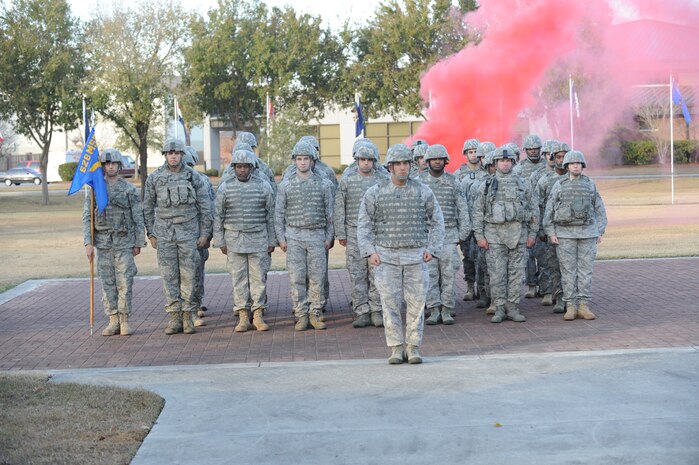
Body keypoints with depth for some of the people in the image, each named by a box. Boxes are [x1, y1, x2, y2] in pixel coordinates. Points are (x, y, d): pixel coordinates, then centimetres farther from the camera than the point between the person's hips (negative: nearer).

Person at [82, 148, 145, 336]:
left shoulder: (130, 189, -1)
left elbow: (138, 218, 1)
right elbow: (87, 217, 1)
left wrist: (139, 243, -2)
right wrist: (88, 243, -7)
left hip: (124, 242, -2)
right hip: (103, 242, 2)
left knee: (125, 282, -3)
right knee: (107, 283, 4)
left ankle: (124, 321, 6)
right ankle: (113, 322, 10)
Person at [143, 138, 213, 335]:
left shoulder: (193, 177, 2)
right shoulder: (154, 178, 4)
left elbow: (205, 207, 4)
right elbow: (148, 207, 9)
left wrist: (205, 233, 0)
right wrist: (151, 233, 5)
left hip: (189, 232, -1)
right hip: (164, 233, 1)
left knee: (188, 275, 0)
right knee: (169, 276, 2)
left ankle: (188, 316, 8)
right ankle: (175, 317, 7)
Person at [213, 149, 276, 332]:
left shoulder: (263, 186, 2)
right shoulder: (225, 187, 2)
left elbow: (271, 215, 5)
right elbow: (218, 216, 5)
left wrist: (272, 241, 4)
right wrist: (220, 241, 2)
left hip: (258, 239, 0)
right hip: (234, 239, 0)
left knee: (258, 277, 0)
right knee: (238, 277, 2)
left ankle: (258, 315, 7)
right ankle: (243, 315, 7)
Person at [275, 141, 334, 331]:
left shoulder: (324, 184, 4)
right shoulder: (286, 184, 4)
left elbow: (330, 212, 7)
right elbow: (279, 213, 6)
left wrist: (329, 237, 2)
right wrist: (281, 238, 0)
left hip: (317, 236, 0)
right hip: (294, 236, 0)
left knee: (317, 277, 1)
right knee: (297, 278, 0)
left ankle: (315, 313, 10)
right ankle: (301, 315, 6)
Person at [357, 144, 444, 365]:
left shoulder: (423, 191, 5)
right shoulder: (375, 193, 3)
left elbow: (437, 222, 11)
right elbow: (364, 225, 6)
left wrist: (432, 249, -1)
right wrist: (370, 251, -6)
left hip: (416, 256, 0)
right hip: (386, 256, 0)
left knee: (416, 303, 0)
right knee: (390, 303, -1)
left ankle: (413, 347, 10)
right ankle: (396, 348, 7)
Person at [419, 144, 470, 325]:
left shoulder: (453, 182, 5)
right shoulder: (419, 182, 5)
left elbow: (463, 208, 6)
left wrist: (463, 233, 1)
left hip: (449, 234, 0)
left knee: (448, 273, -1)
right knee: (430, 273, -1)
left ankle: (446, 310, 5)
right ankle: (434, 310, 3)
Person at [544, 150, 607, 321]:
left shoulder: (590, 185, 7)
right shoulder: (559, 186, 2)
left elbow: (599, 210, 10)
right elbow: (549, 211, 2)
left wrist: (600, 232, 5)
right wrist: (551, 233, -4)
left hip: (587, 233, 1)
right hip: (565, 234, -1)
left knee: (586, 270, 1)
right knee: (568, 271, 0)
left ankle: (584, 306, 5)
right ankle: (570, 307, 4)